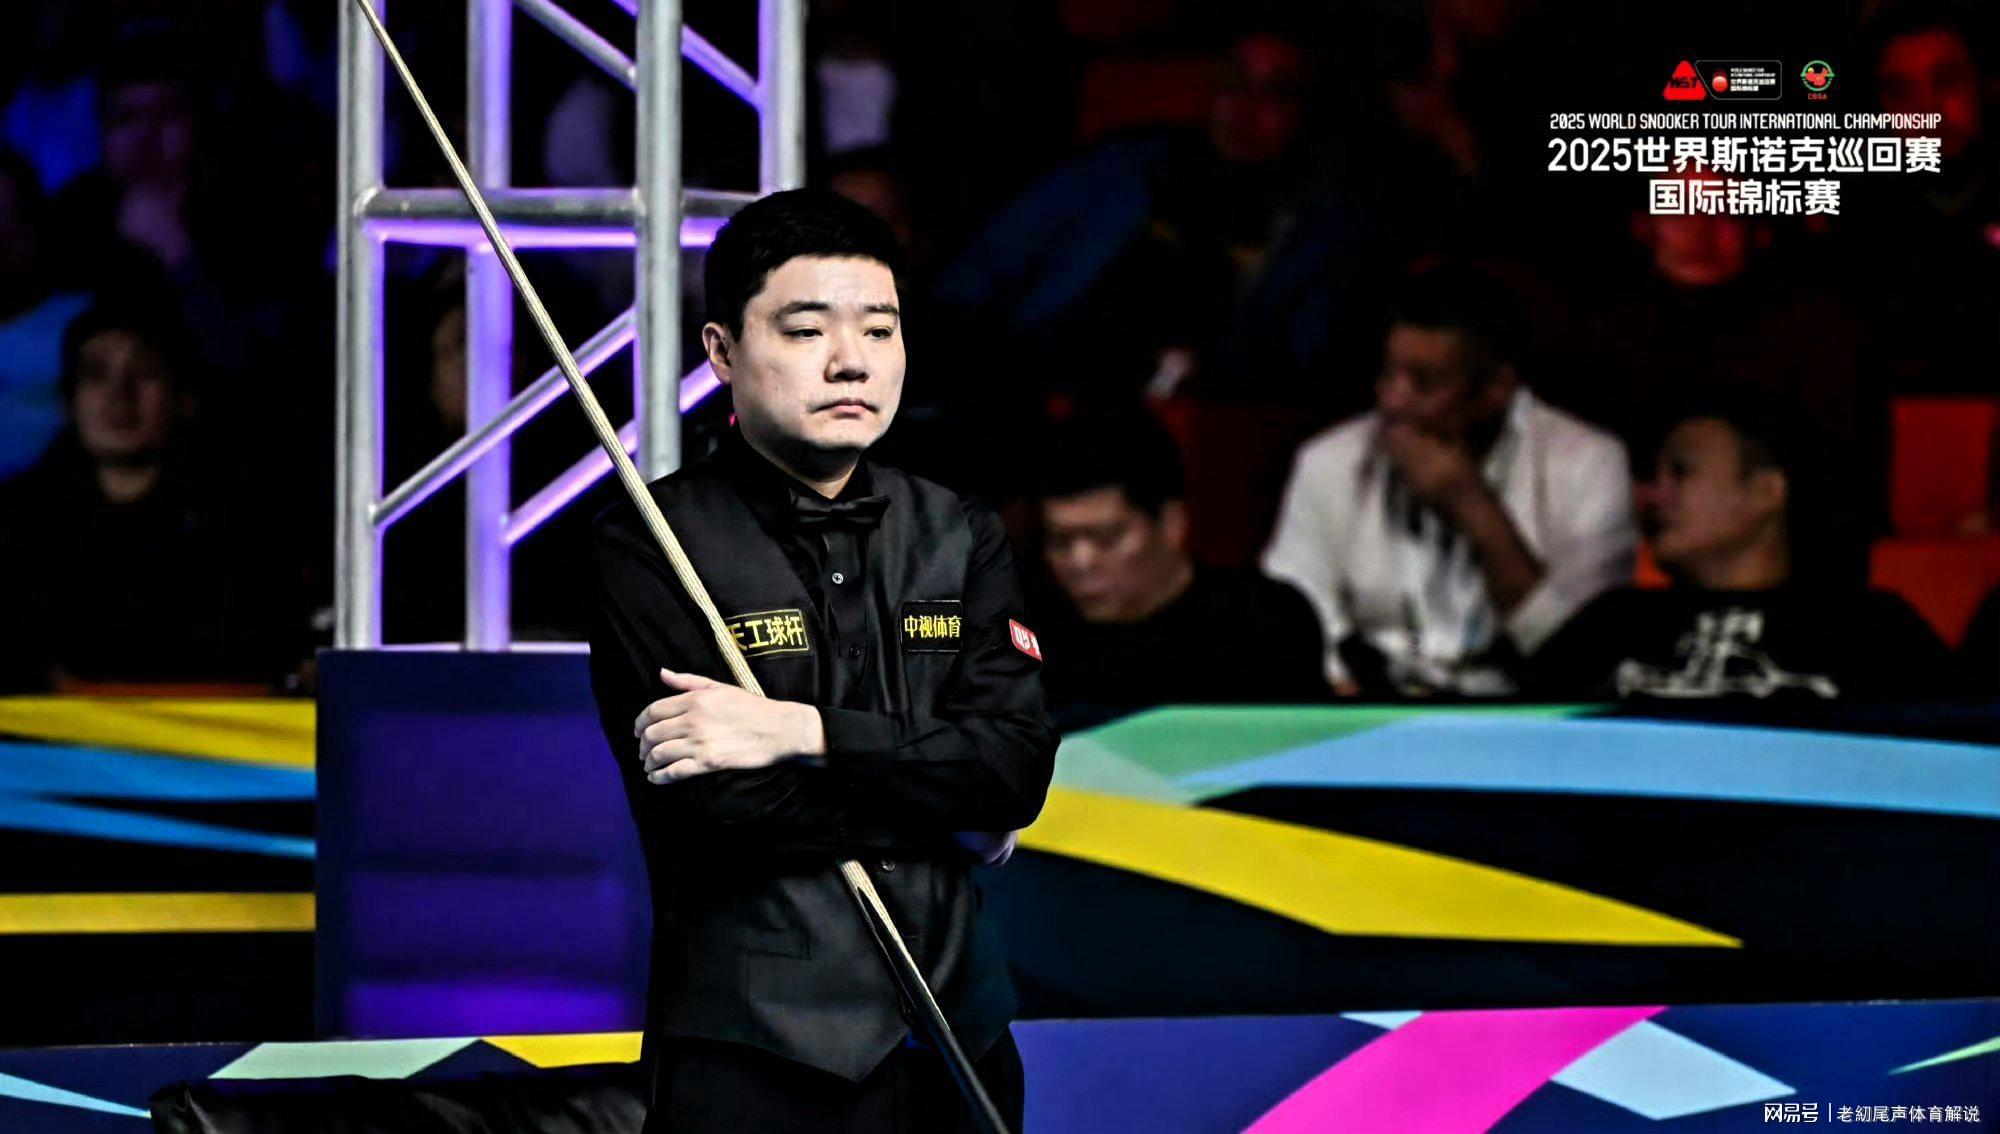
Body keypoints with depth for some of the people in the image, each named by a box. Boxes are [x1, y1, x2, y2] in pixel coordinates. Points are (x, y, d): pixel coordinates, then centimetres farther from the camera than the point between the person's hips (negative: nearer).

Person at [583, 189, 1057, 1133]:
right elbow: (708, 809, -15)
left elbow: (1019, 764, -4)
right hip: (759, 1054, -5)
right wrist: (939, 815, -6)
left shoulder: (960, 539, 11)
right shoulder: (648, 545, -5)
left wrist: (803, 732, -15)